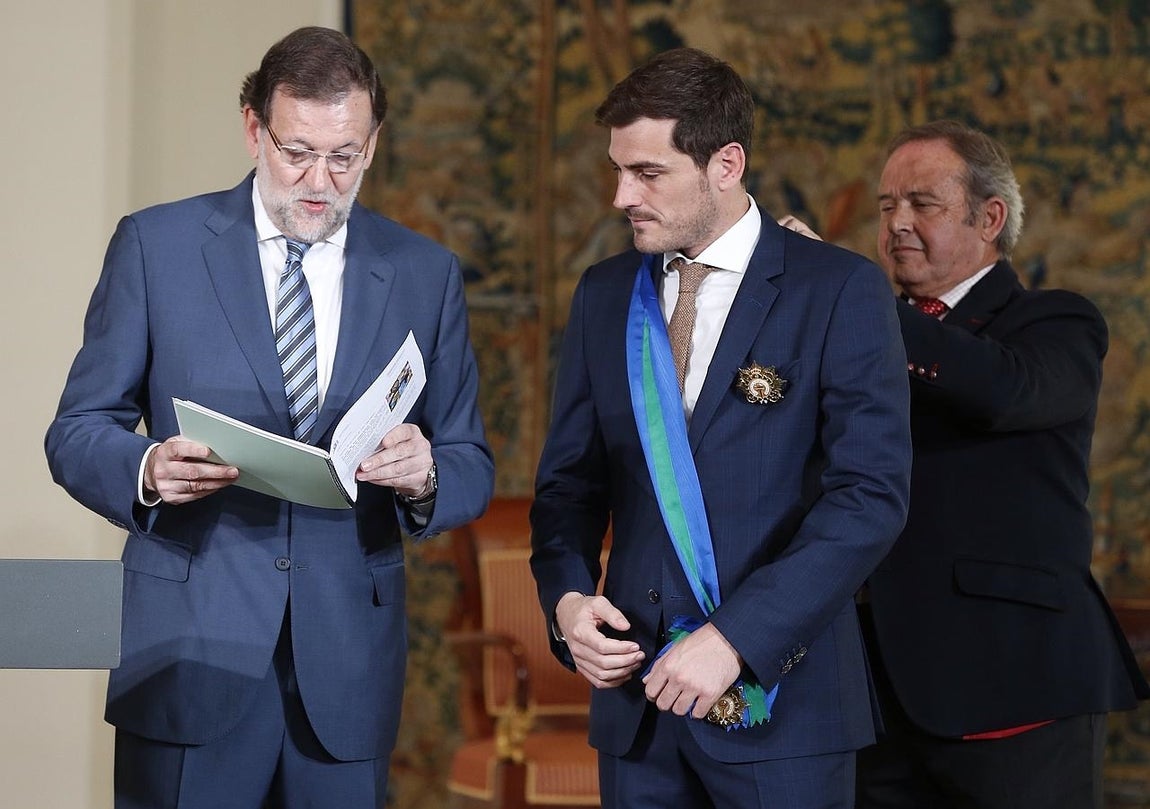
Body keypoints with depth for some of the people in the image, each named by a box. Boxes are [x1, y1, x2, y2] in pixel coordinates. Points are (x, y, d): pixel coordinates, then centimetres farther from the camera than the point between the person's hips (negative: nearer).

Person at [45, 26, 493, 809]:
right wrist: (148, 471, -20)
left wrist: (427, 478, -16)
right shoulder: (156, 244, 1)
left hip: (348, 663, 2)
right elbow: (77, 431, 2)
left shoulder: (426, 273, 7)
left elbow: (472, 467, 8)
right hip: (190, 654, -2)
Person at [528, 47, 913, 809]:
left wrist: (737, 637, -19)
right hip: (636, 690, 4)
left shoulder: (842, 290, -5)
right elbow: (570, 478, 14)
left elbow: (872, 494, -13)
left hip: (778, 696, -4)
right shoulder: (604, 294, 10)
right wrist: (566, 595, -6)